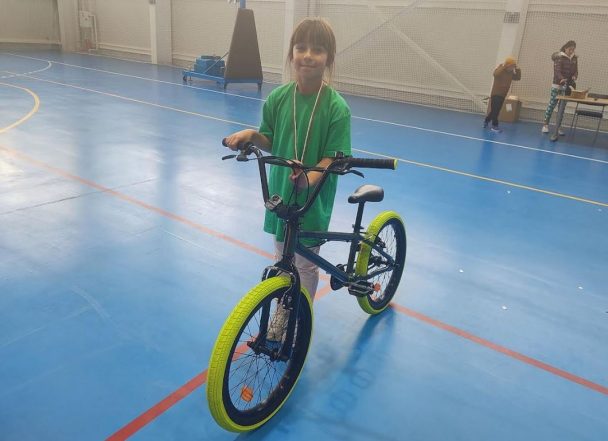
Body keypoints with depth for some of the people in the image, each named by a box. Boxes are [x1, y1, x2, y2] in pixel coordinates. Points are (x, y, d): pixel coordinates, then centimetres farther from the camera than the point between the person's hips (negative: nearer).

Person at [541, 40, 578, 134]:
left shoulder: (574, 58, 9)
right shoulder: (559, 57, -9)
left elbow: (576, 71, 10)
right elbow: (557, 71, -19)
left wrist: (574, 77, -13)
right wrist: (562, 79, -36)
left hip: (567, 86, 5)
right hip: (557, 85, -5)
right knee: (552, 105, -2)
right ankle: (545, 125, 6)